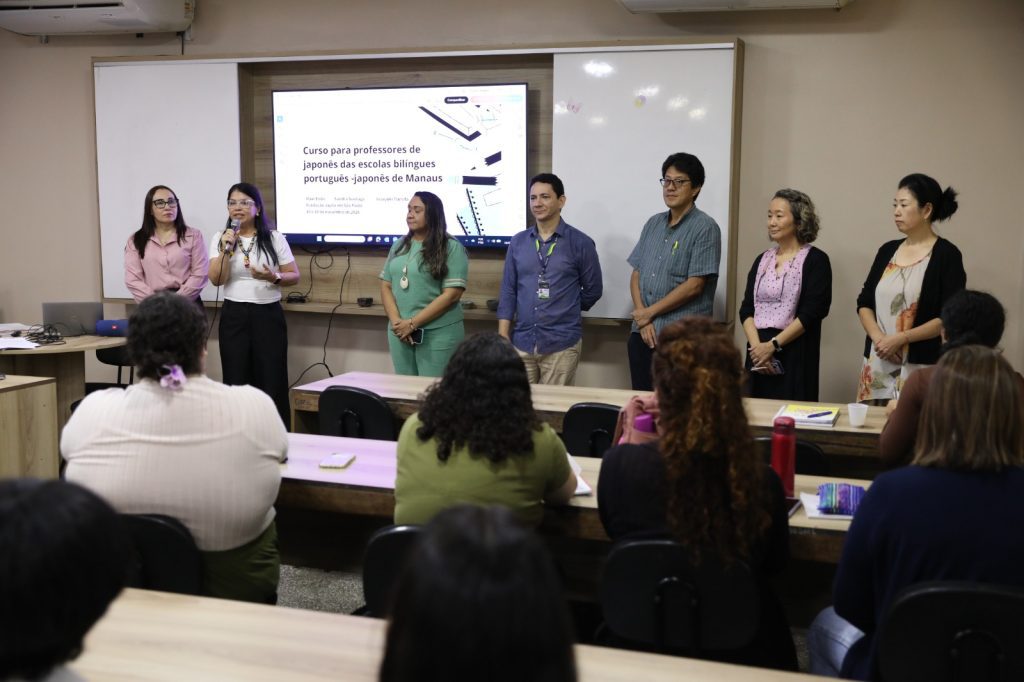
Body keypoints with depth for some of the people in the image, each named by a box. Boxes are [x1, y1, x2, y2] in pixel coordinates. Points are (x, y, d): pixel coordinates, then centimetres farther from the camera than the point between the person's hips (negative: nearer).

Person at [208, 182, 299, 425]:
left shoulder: (274, 238, 1)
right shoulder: (221, 239, 5)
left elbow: (294, 276, 4)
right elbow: (216, 280, -4)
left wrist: (273, 277, -15)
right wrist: (226, 250, -14)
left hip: (268, 315, -1)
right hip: (234, 316, 1)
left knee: (271, 381, -3)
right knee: (236, 381, 3)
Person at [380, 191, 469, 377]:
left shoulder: (452, 248, -6)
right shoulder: (399, 246, 12)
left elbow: (451, 294, -12)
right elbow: (385, 286, 10)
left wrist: (412, 324, -14)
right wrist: (396, 322, -8)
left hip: (438, 334, -5)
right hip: (400, 332, 5)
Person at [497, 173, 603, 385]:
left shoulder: (580, 243, -1)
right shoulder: (518, 242, 8)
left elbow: (593, 290, 7)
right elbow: (508, 291, 7)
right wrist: (502, 336, 1)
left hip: (561, 344, -3)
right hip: (521, 342, 3)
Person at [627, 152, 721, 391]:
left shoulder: (705, 228, -6)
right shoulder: (653, 223, 14)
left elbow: (694, 286, -13)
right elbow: (636, 275, 12)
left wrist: (649, 313, -7)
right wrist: (642, 320, -3)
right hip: (643, 334, 6)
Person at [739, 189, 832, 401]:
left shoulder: (815, 260, -3)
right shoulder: (762, 260, 14)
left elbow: (811, 313, -11)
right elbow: (746, 309, 7)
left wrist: (773, 345, -16)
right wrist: (756, 346, -9)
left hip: (795, 354, -5)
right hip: (758, 354, 5)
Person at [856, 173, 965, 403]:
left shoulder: (946, 255, -4)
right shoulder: (887, 251, 11)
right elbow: (864, 303, 11)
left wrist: (900, 339, -17)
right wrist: (878, 337, -7)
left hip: (921, 368, -5)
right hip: (877, 364, 5)